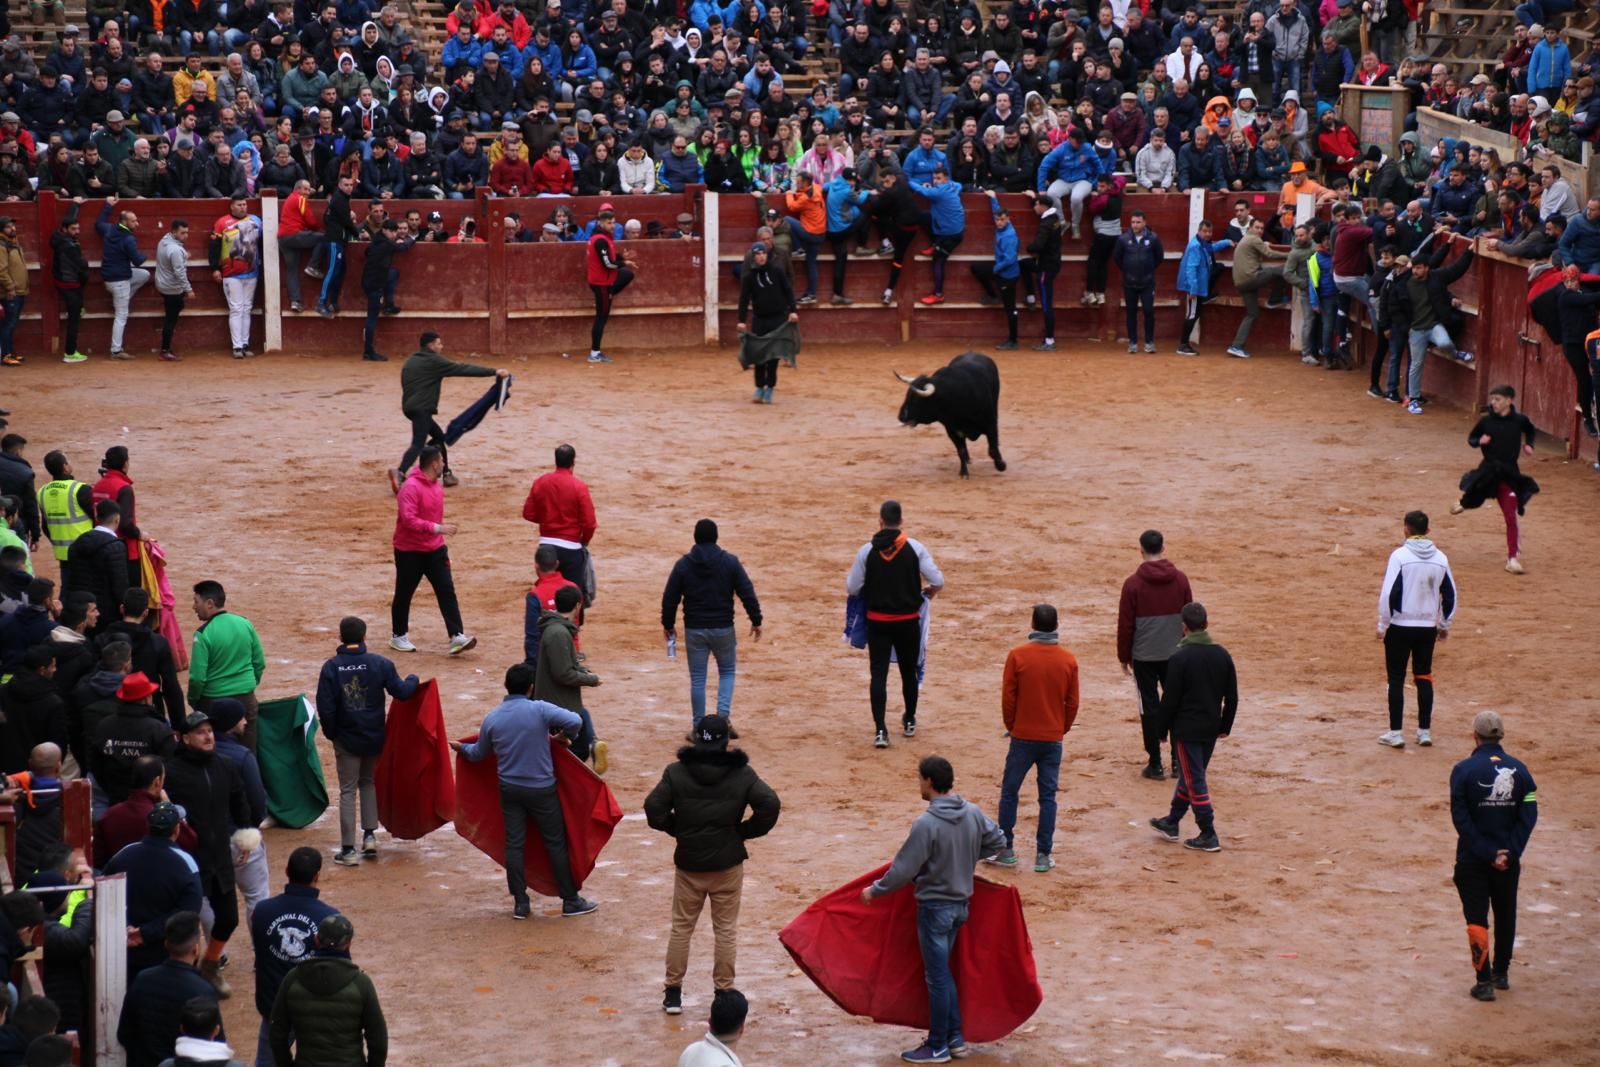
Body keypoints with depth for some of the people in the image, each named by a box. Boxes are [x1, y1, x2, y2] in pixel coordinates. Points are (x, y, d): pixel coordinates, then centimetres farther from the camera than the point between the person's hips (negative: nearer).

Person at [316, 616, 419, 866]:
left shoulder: (331, 667, -12)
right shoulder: (380, 664, -10)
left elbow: (325, 706, -12)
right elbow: (401, 692, -7)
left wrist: (330, 732, 4)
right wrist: (413, 680, 15)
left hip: (346, 739, -2)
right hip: (374, 737, 2)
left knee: (348, 791, 6)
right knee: (368, 782, 23)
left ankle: (348, 850, 5)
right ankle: (370, 835, 14)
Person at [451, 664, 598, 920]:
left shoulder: (492, 719, -2)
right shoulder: (540, 710, -15)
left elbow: (478, 754, 12)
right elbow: (575, 721, -26)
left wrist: (461, 747, 34)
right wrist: (566, 737, -3)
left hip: (509, 789, 3)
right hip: (541, 789, -3)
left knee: (514, 844, 9)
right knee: (556, 843, 7)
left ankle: (520, 903, 10)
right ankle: (570, 901, 13)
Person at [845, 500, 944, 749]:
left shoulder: (867, 551, -9)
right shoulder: (914, 547, -10)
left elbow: (852, 588, -5)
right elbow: (938, 581, -11)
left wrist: (869, 591, 19)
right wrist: (929, 592, 12)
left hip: (877, 621, -1)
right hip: (908, 621, 1)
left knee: (879, 674, 2)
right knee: (909, 671, 18)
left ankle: (880, 730, -8)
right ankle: (909, 722, 32)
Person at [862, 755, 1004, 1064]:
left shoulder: (926, 824, -24)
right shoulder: (973, 813, -4)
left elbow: (904, 869, -18)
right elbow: (998, 842, 9)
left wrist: (875, 890, -3)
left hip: (935, 907, -7)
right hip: (961, 903, 7)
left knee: (937, 977, 4)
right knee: (942, 972, 20)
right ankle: (955, 1038, 24)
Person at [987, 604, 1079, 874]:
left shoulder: (1017, 656, -9)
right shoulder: (1068, 660, -3)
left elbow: (1008, 698, -5)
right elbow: (1072, 702, 3)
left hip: (1023, 737, -2)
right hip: (1053, 739, 2)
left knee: (1009, 792, 10)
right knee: (1048, 796, 7)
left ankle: (1006, 850, 11)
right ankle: (1043, 855, 6)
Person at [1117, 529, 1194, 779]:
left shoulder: (1133, 583, -9)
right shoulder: (1180, 580, -2)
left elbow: (1125, 624, -5)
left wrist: (1124, 656, 6)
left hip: (1144, 657, -2)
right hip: (1175, 653, 2)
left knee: (1150, 708, 5)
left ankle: (1155, 765, 7)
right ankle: (1178, 762, 12)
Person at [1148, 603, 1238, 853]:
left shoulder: (1180, 658, -18)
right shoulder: (1222, 655, 0)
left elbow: (1170, 699, -14)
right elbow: (1232, 697, 6)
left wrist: (1161, 729, -2)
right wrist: (1225, 726, 18)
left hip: (1185, 729, -6)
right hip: (1211, 729, 6)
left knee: (1194, 781, -1)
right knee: (1189, 776, 20)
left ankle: (1208, 836, -2)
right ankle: (1171, 823, 35)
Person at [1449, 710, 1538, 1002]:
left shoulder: (1464, 770, -10)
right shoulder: (1518, 769, -1)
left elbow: (1461, 819, -14)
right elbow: (1529, 814, -6)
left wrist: (1487, 853, -12)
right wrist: (1510, 852, -9)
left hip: (1473, 858, -3)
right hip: (1509, 858, 3)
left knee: (1477, 920, 2)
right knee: (1505, 916, 18)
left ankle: (1484, 980, -3)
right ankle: (1501, 973, 29)